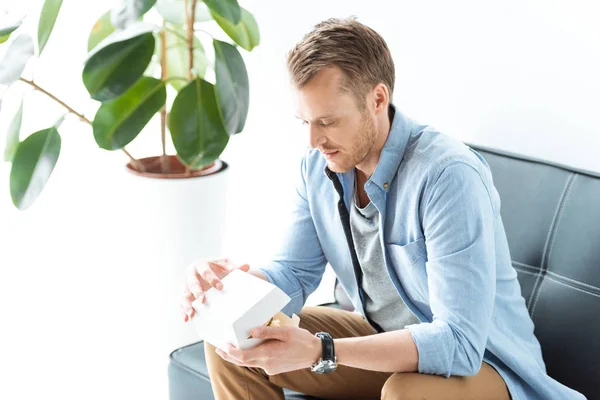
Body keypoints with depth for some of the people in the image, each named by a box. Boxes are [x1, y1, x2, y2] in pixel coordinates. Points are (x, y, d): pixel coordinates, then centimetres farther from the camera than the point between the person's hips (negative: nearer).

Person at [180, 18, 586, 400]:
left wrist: (321, 350, -40)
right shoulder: (319, 166, -6)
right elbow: (293, 274, 0)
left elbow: (459, 343, -33)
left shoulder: (449, 177, -29)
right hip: (382, 341, 7)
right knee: (230, 339, -2)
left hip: (476, 357, -6)